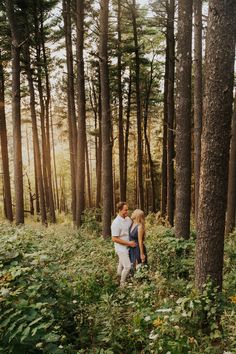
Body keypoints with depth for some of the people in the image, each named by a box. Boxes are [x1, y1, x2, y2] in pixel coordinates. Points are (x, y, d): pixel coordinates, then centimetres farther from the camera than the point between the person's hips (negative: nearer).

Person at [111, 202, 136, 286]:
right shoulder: (116, 223, -23)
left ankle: (119, 278, 39)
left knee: (121, 265, 22)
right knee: (127, 266, -5)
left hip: (127, 247, 7)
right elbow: (114, 239, -23)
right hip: (121, 248, -7)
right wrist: (129, 243, -21)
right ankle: (122, 283, 14)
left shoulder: (128, 219, -1)